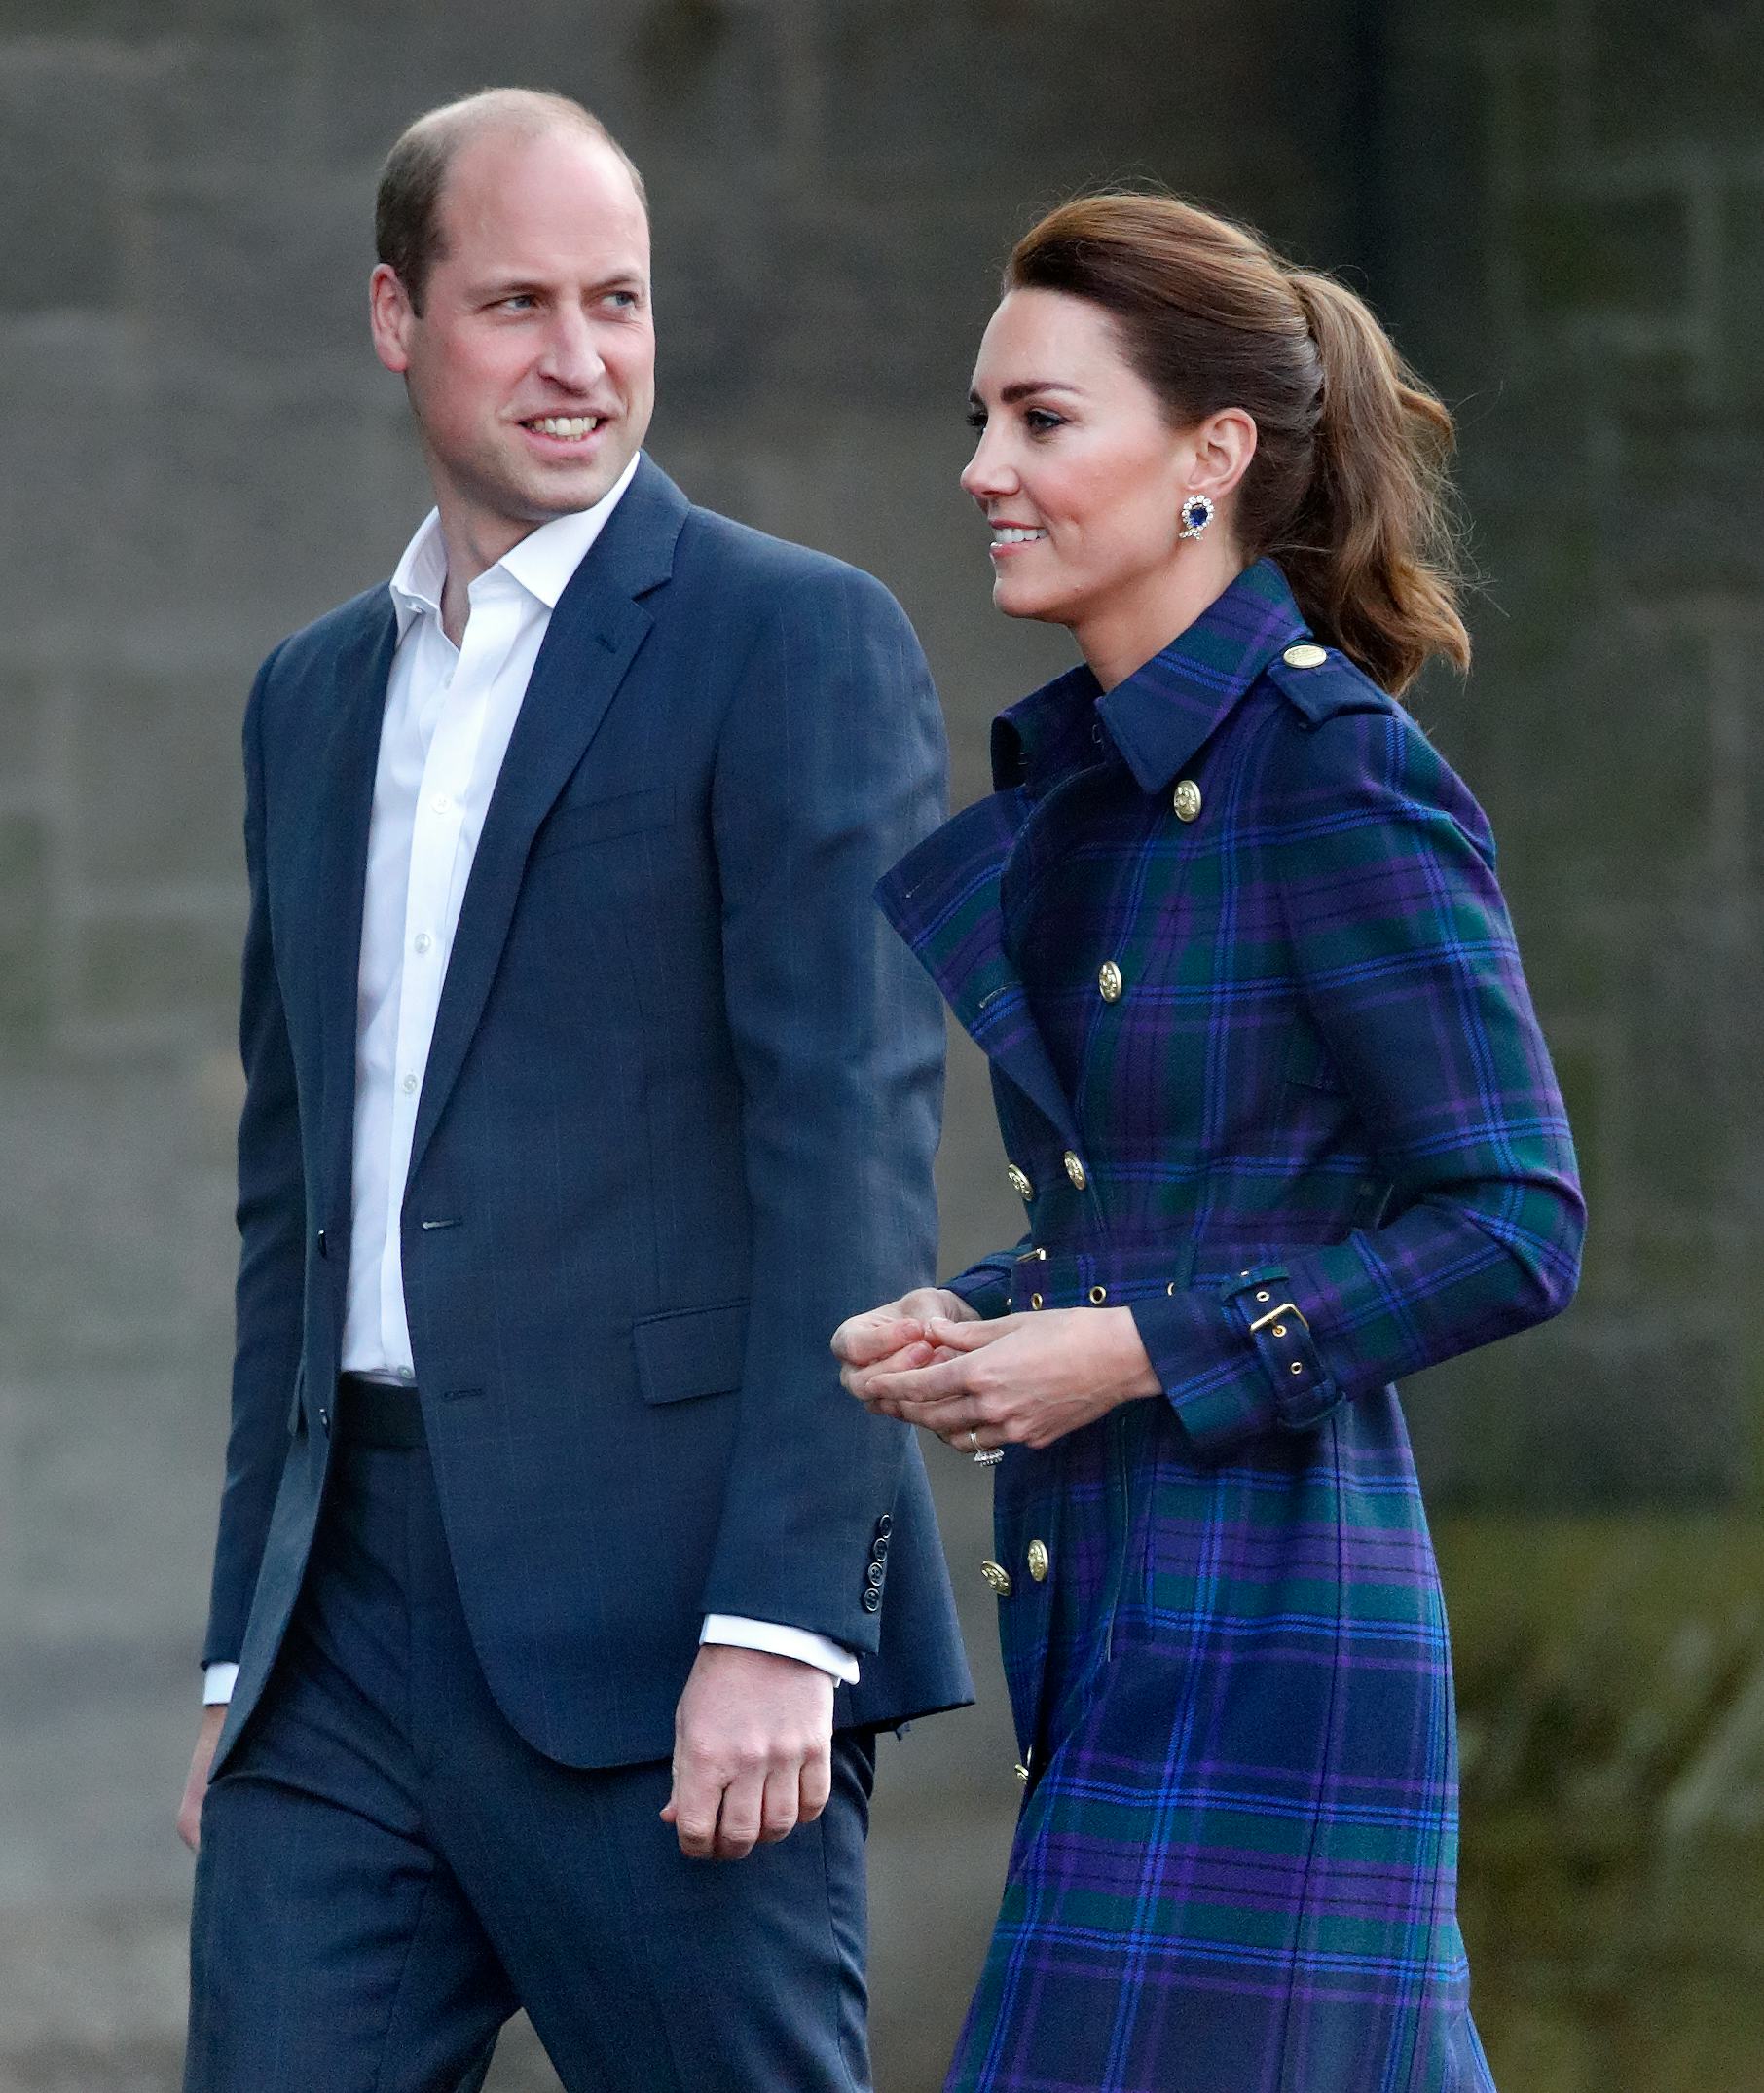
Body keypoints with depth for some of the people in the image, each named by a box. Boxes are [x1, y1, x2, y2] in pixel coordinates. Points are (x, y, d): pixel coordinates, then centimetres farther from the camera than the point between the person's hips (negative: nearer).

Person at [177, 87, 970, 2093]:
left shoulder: (796, 643, -3)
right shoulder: (317, 694, 18)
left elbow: (851, 1152, -10)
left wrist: (778, 1626, -18)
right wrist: (246, 1649, 18)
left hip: (659, 1617, -6)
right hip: (356, 1610, 6)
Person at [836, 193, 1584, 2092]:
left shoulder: (1331, 773, -12)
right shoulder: (1069, 782, 14)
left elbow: (1511, 1229, -13)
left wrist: (1135, 1351, -16)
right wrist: (957, 1324, 3)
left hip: (1256, 1633, -9)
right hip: (1104, 1630, 9)